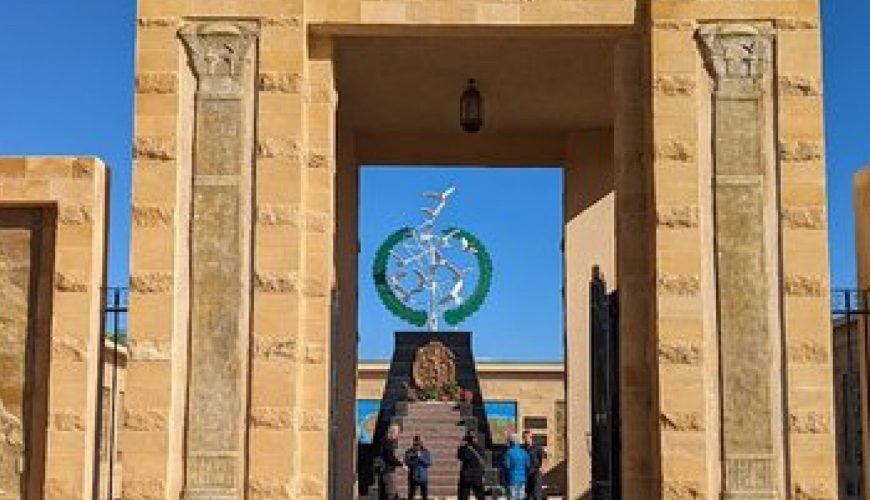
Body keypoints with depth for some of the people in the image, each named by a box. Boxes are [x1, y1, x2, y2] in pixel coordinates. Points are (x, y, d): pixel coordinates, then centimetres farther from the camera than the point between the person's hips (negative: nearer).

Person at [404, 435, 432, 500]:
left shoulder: (425, 452, 1)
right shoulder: (409, 452, -2)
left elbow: (429, 463, -7)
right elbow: (407, 463, -10)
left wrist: (420, 457, -17)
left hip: (423, 477, 1)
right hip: (413, 477, -1)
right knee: (411, 494, 2)